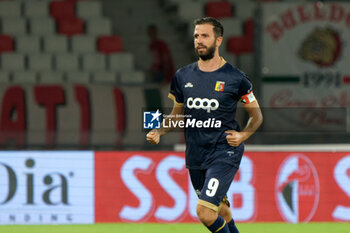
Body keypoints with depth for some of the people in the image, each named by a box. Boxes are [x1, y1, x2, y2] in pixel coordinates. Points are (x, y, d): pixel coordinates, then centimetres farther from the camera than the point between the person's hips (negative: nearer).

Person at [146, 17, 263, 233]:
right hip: (195, 156, 5)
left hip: (225, 153, -5)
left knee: (205, 212, -19)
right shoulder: (183, 76, 6)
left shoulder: (235, 78, -5)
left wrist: (242, 135, -13)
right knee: (220, 211, 15)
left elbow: (256, 115, 5)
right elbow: (177, 115, 18)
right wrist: (159, 132, -1)